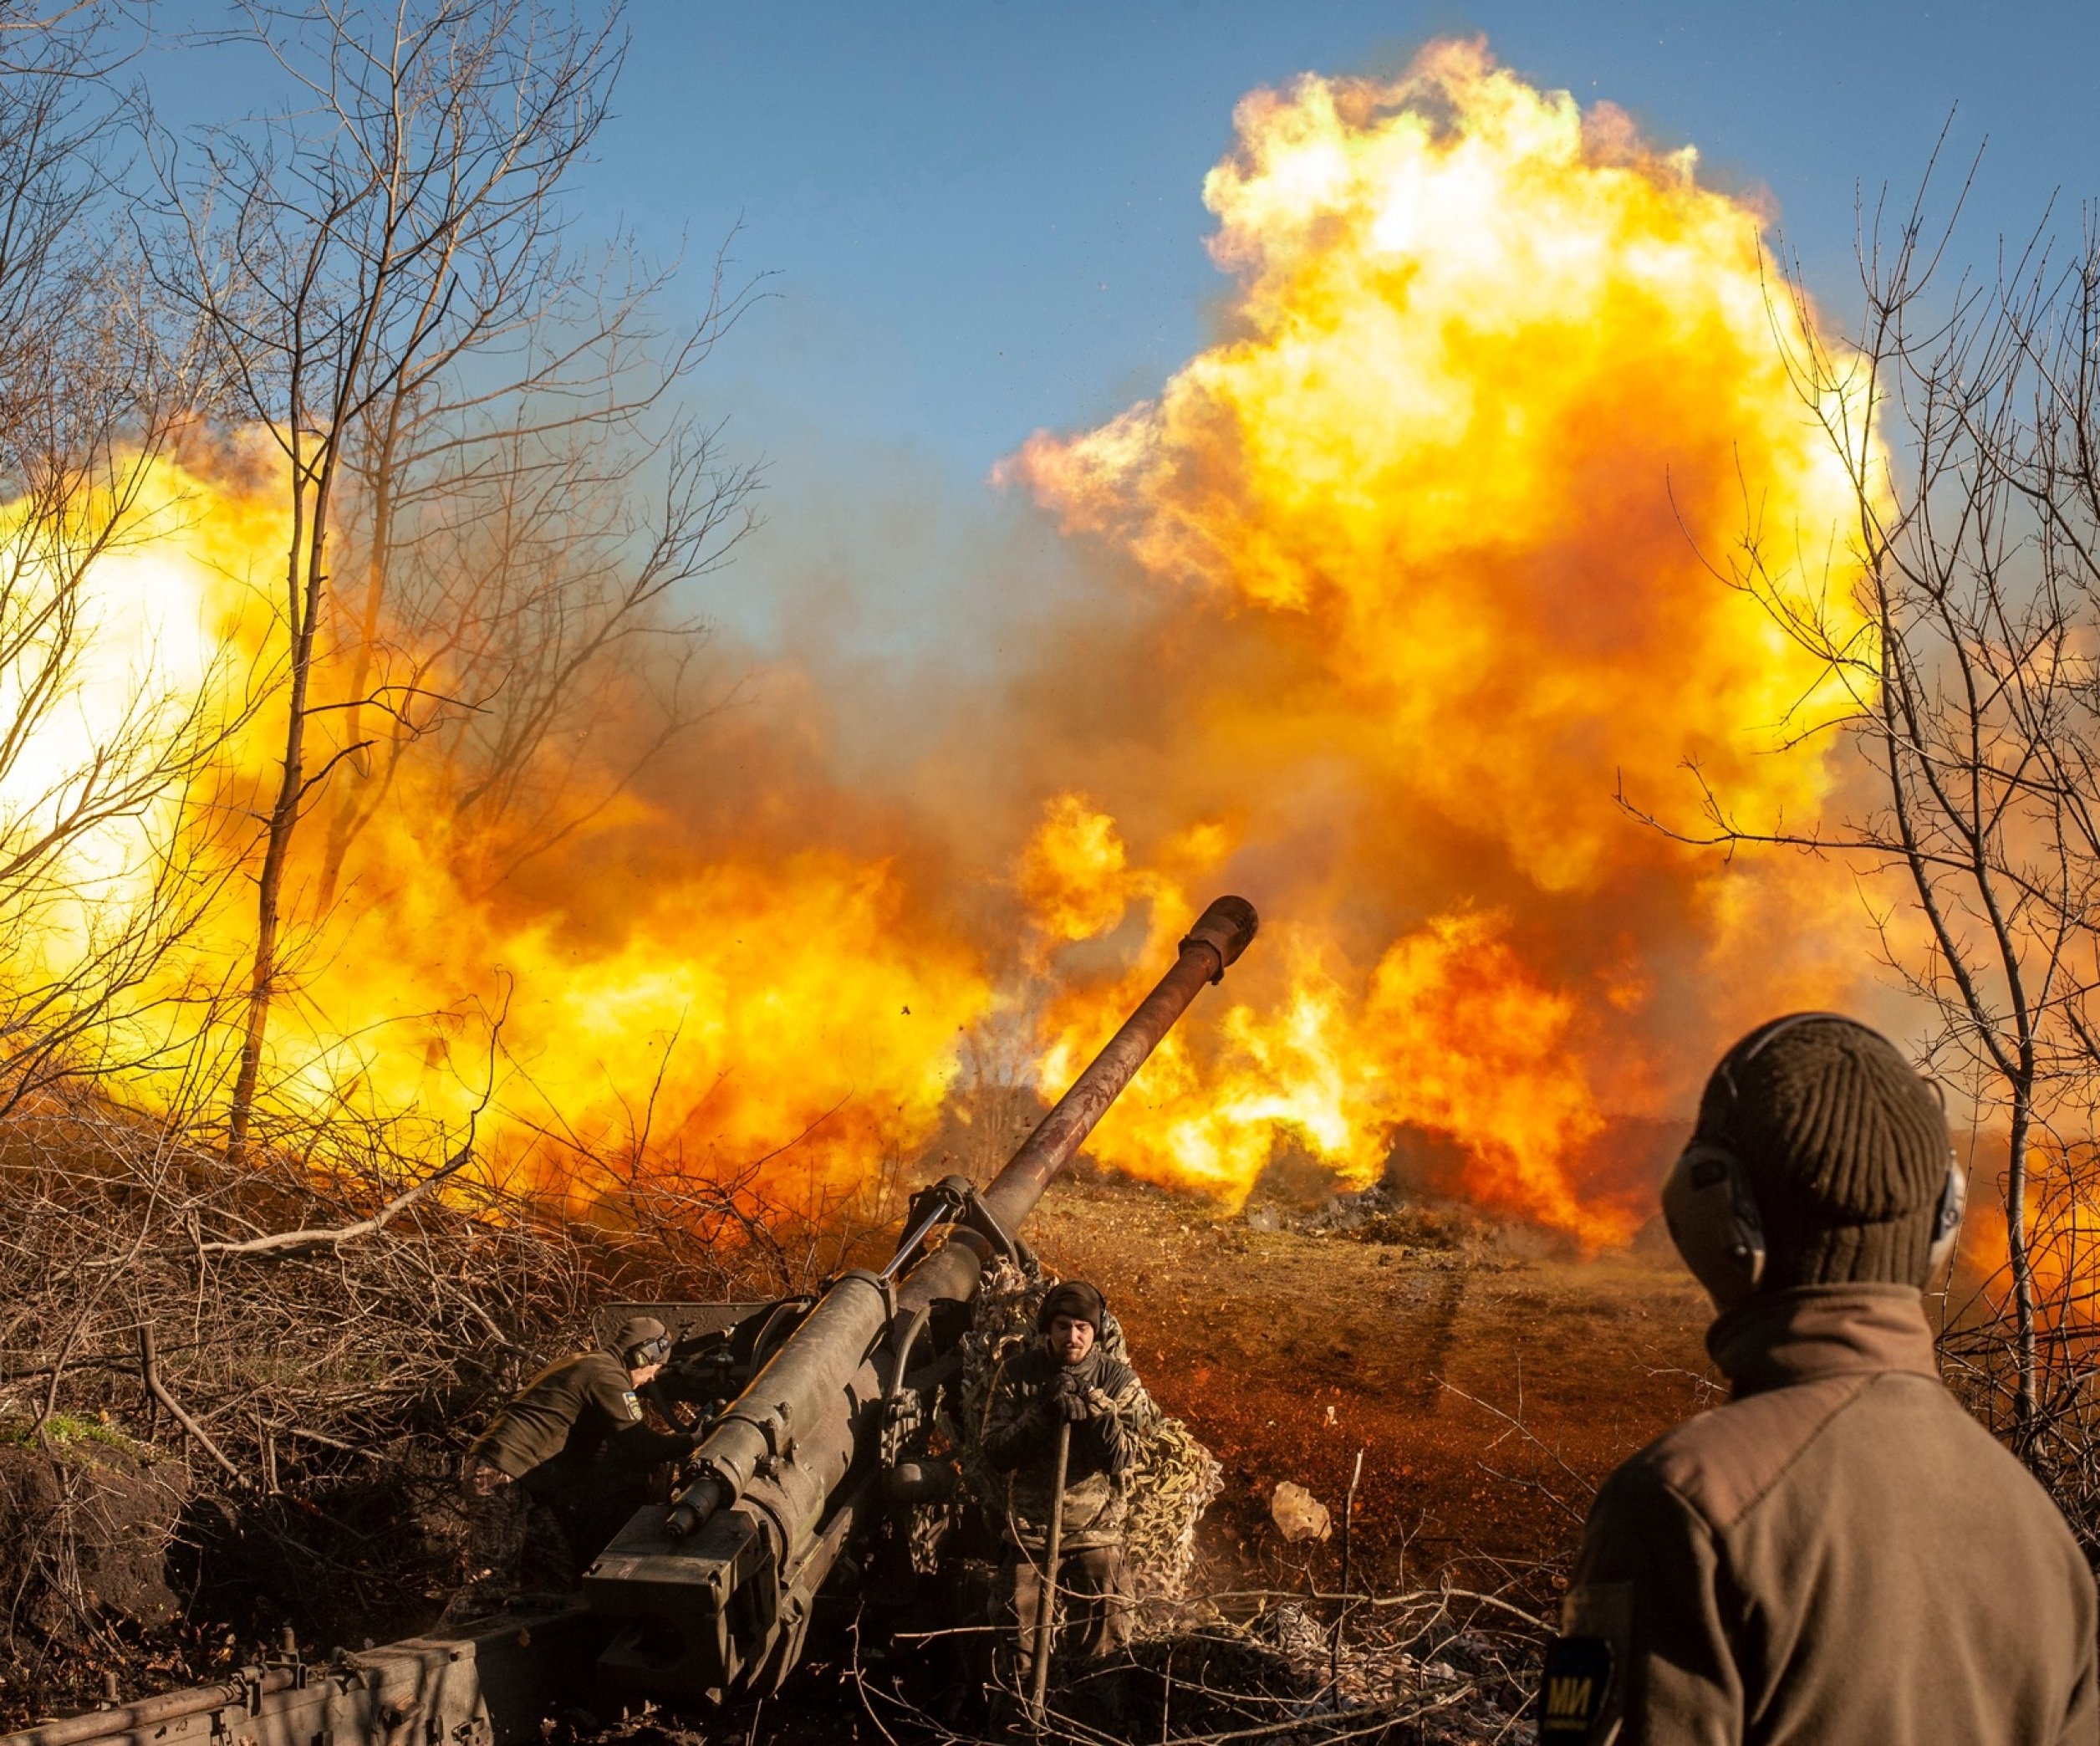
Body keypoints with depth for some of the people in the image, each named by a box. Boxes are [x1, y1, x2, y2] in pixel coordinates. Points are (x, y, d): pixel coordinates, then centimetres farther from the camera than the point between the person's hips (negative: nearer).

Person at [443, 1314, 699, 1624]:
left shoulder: (581, 1364, 21)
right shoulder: (607, 1375, -11)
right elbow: (637, 1447, -16)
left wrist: (664, 1438, 22)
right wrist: (691, 1441, -6)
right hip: (505, 1478, -11)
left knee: (559, 1574, 10)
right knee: (493, 1579, -12)